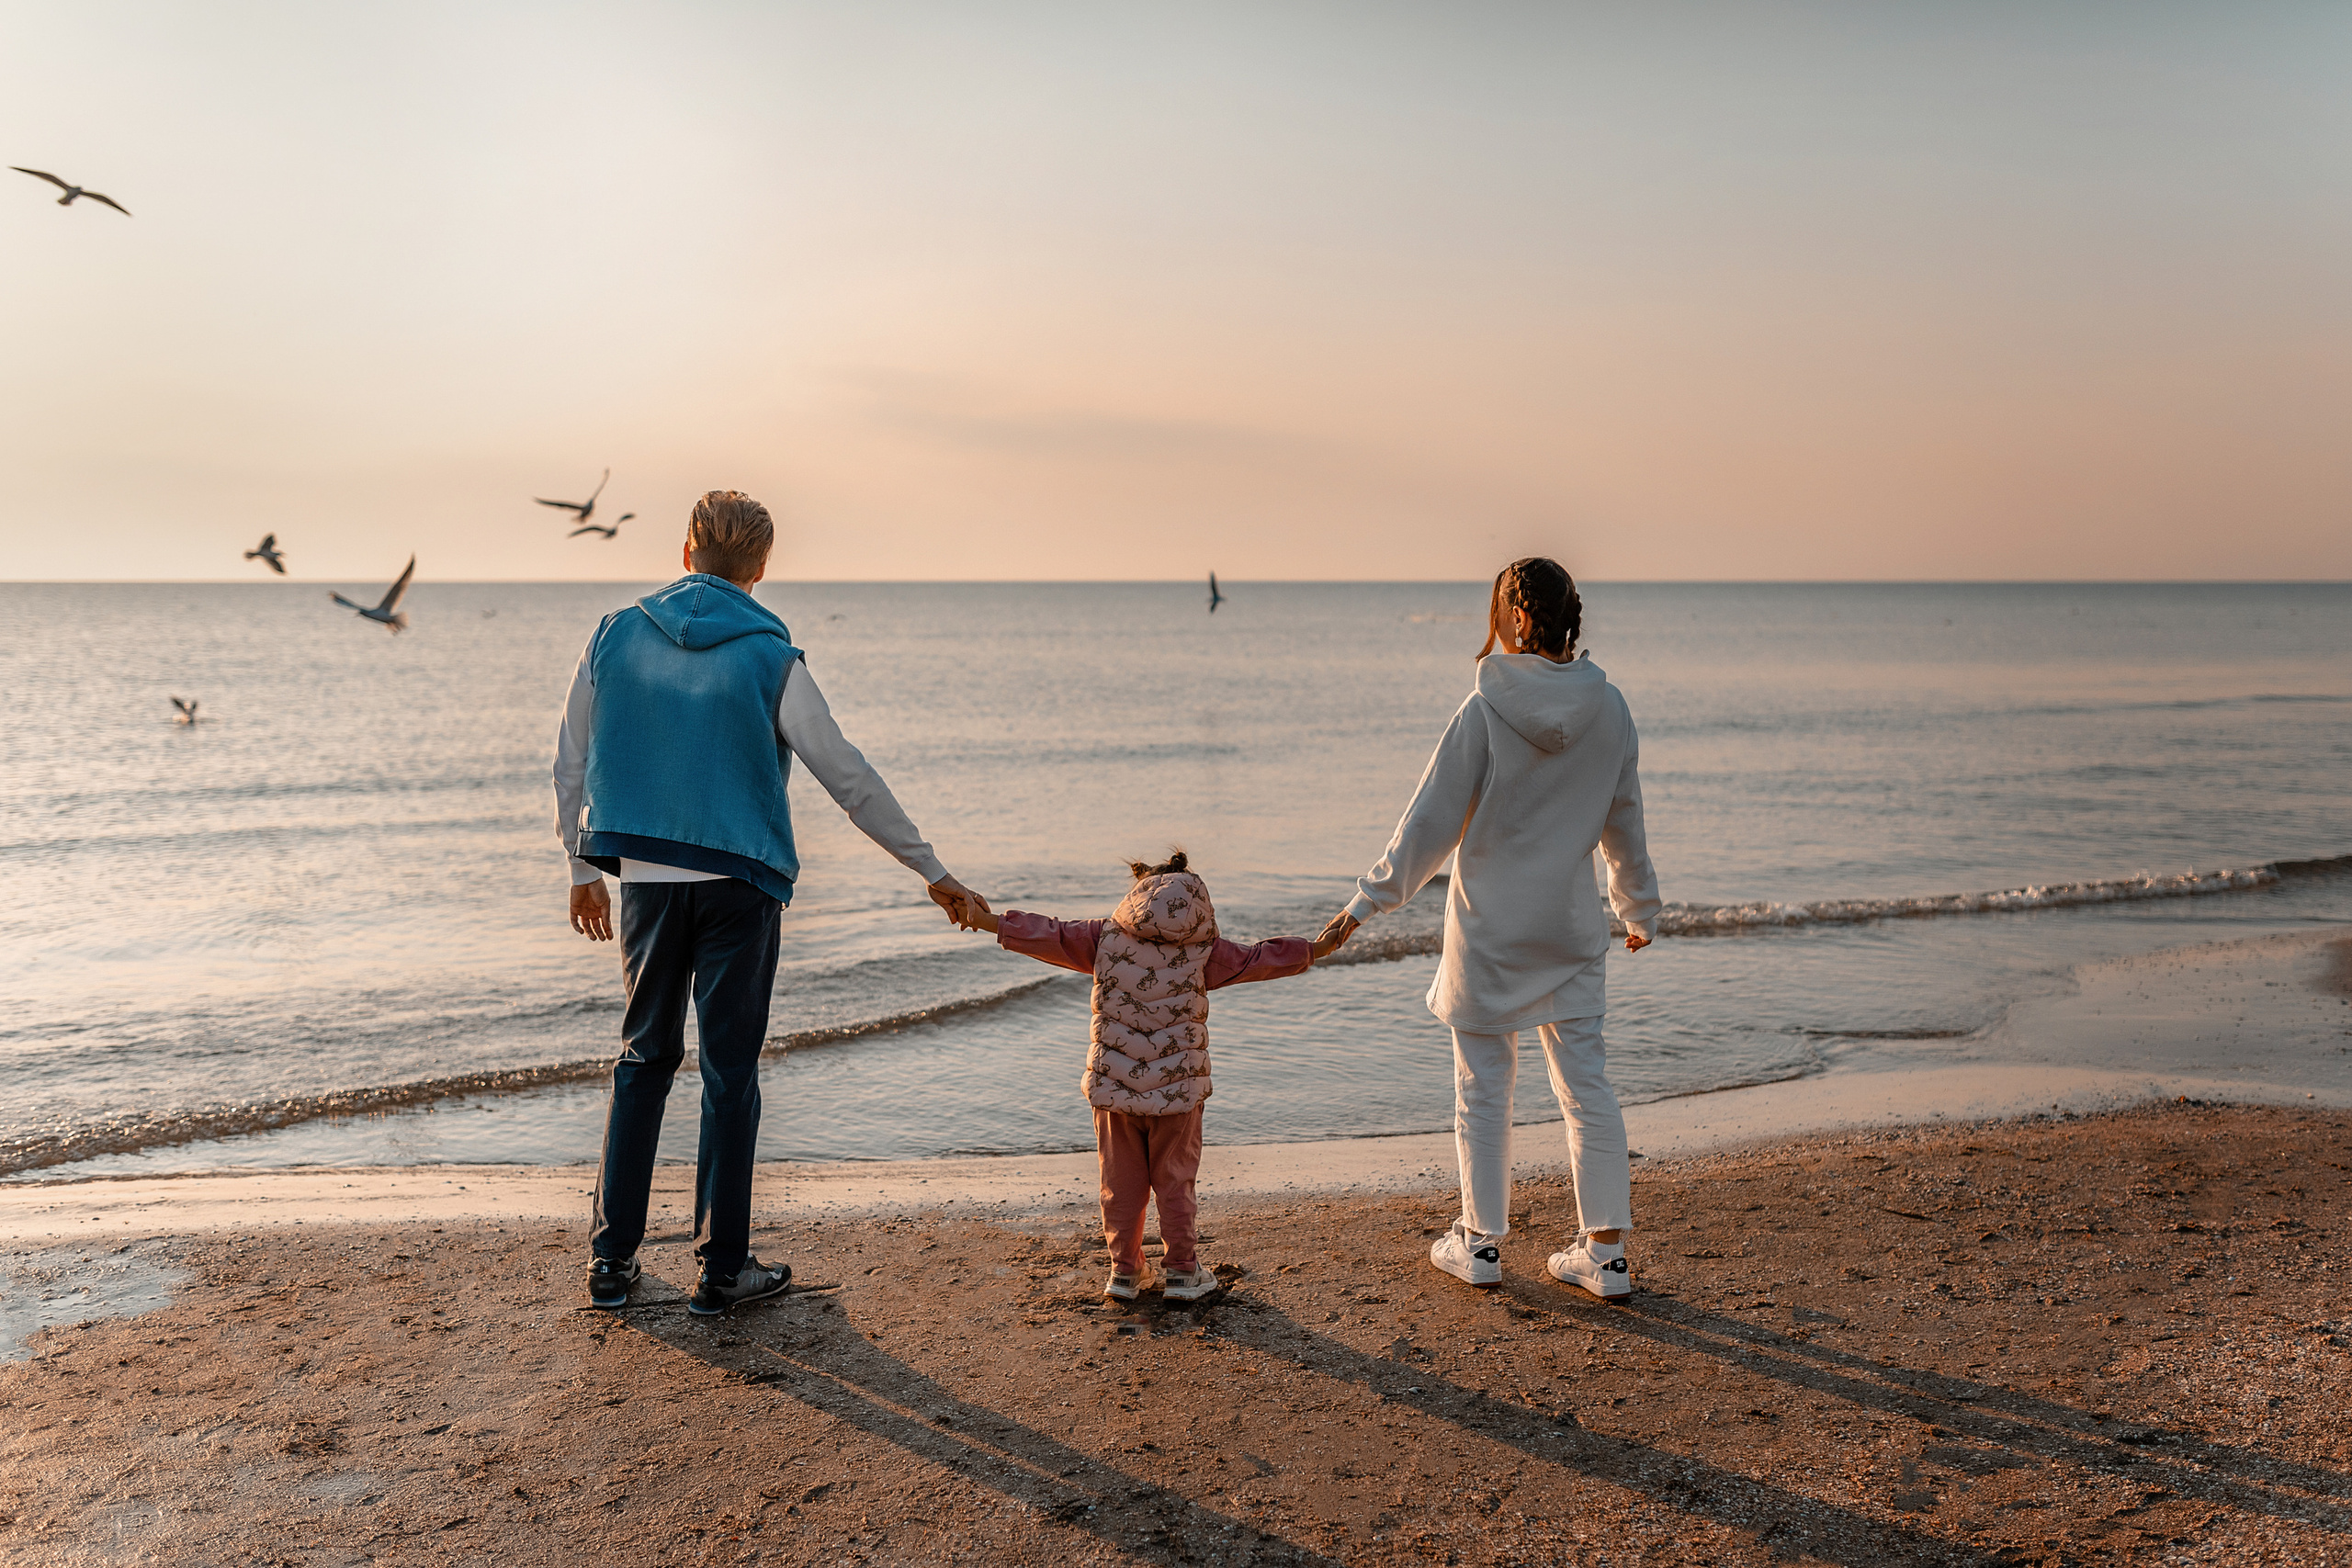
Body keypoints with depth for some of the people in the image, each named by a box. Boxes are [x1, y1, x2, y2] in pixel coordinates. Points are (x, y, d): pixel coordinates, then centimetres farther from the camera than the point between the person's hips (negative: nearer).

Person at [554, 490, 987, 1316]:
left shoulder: (615, 636, 2)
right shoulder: (770, 659, -8)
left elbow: (571, 766, 7)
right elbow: (851, 780, -8)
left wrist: (583, 869, 19)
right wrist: (935, 875, -1)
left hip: (646, 882, 3)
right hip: (738, 885, -3)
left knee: (644, 1060, 16)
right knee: (730, 1073, 5)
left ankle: (612, 1259, 18)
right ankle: (722, 1269, 12)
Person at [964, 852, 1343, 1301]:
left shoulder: (1106, 936, 0)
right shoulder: (1204, 950, -1)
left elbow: (1050, 935, 1)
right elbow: (1259, 958, 6)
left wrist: (986, 920, 9)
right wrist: (1318, 949, 19)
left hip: (1113, 1084, 1)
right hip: (1178, 1087, -1)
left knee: (1121, 1182, 12)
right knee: (1176, 1181, 11)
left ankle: (1124, 1271, 20)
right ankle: (1182, 1272, 18)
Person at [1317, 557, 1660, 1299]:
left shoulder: (1484, 711, -15)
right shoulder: (1608, 708, -3)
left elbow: (1432, 821, -12)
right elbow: (1624, 821, 8)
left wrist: (1368, 901, -4)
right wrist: (1639, 908, 23)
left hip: (1490, 926, -3)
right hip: (1571, 926, 4)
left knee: (1484, 1086, 9)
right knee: (1587, 1084, 10)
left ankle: (1481, 1243, 20)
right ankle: (1606, 1252, 14)